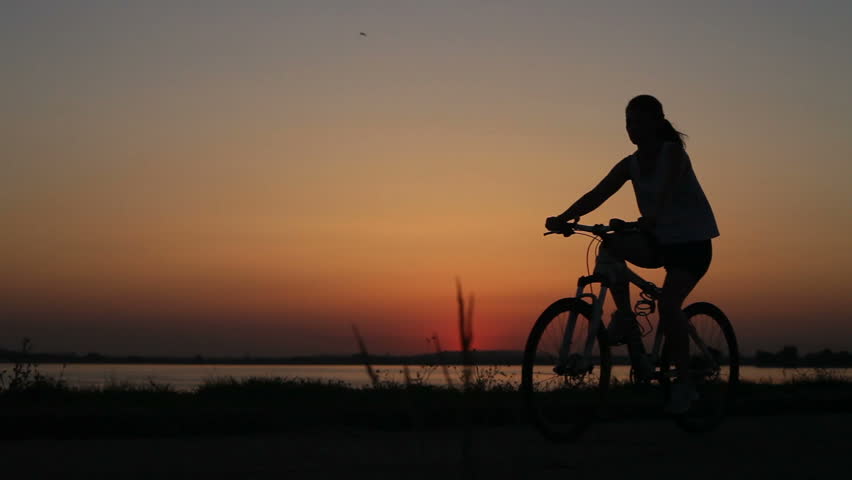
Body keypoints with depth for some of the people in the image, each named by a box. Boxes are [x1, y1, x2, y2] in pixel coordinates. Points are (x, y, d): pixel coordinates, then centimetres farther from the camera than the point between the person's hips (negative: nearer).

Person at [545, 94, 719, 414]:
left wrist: (653, 217, -54)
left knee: (667, 303, -24)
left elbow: (668, 188, -33)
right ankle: (625, 319, -13)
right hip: (658, 239, 5)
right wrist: (563, 218, -25)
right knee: (611, 245, -23)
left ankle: (683, 384, -11)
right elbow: (597, 194, -8)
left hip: (692, 241, -5)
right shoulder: (630, 165, 2)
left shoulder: (673, 152, -13)